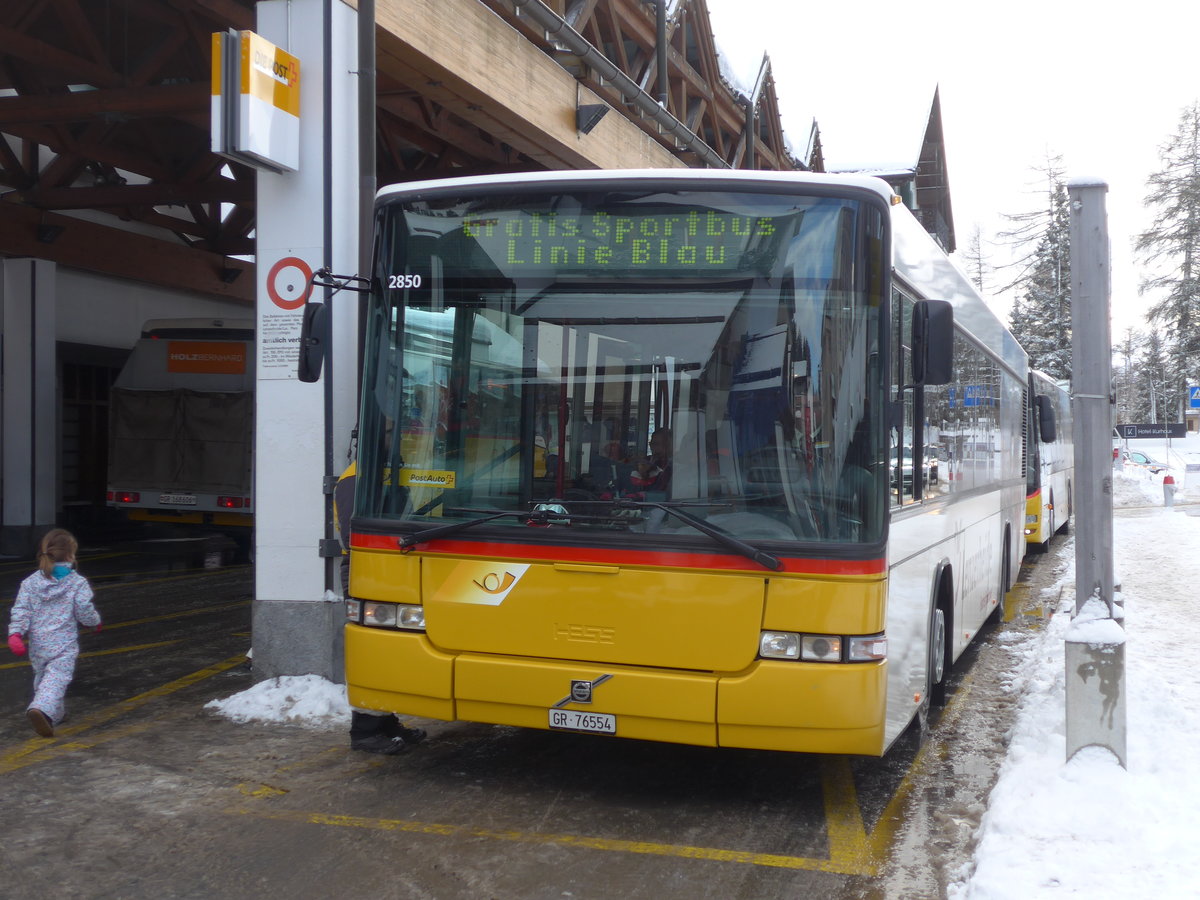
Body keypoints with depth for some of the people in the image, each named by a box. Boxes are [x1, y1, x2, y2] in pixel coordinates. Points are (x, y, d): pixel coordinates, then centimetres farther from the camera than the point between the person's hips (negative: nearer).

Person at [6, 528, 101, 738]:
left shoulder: (30, 582, 3)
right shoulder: (77, 583, -7)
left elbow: (21, 610, -4)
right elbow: (85, 611, -7)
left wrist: (15, 634, -6)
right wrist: (95, 622, 12)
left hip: (37, 644, 5)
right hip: (64, 643, -4)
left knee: (41, 677, 23)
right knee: (56, 679, -10)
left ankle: (55, 712, 35)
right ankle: (42, 709, -34)